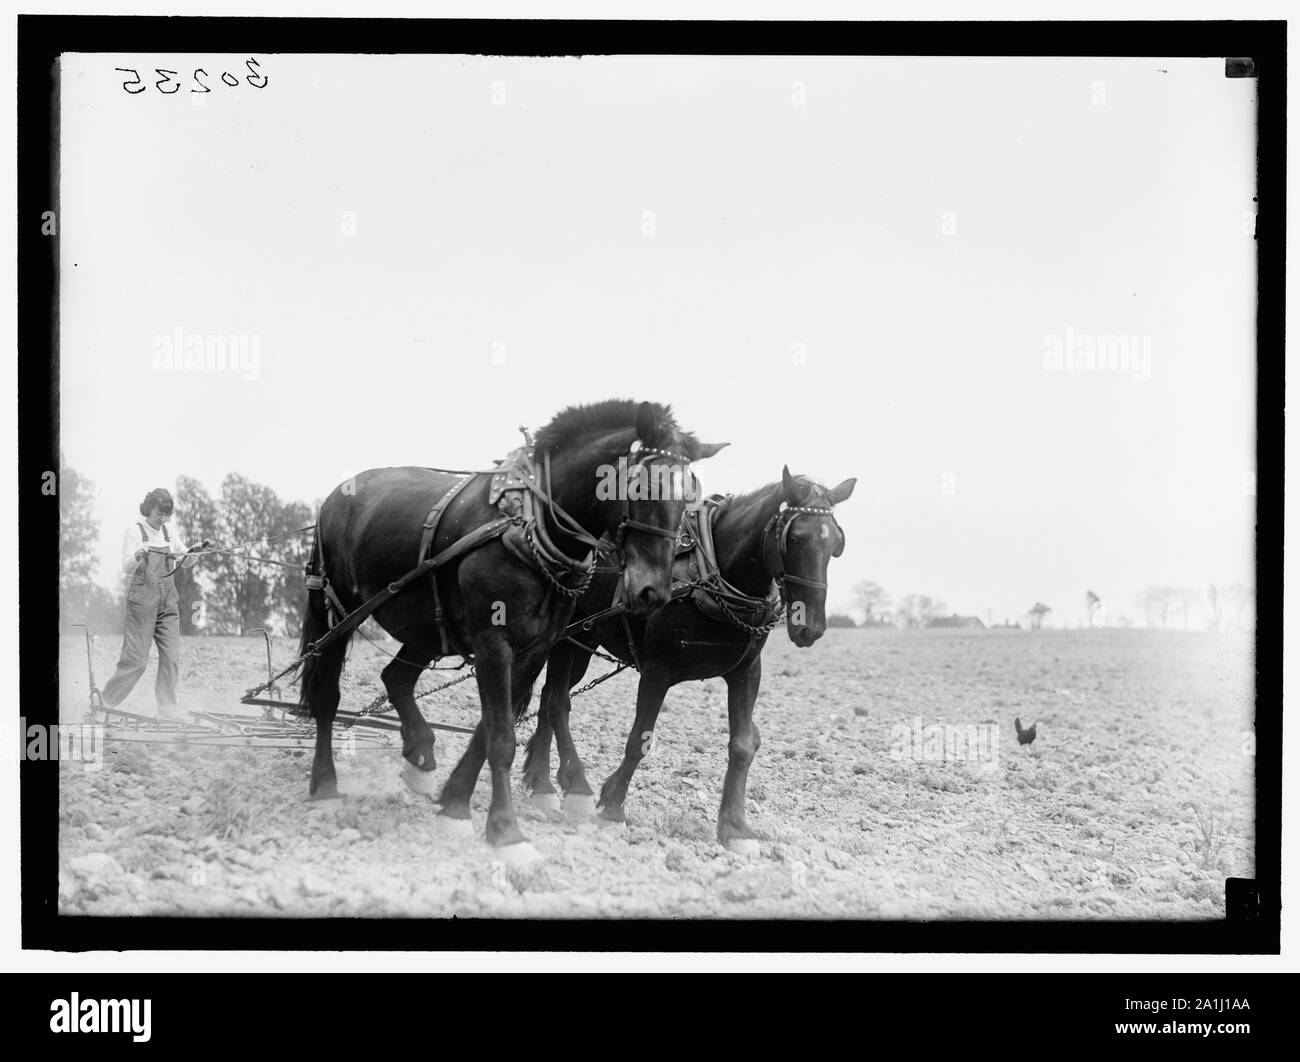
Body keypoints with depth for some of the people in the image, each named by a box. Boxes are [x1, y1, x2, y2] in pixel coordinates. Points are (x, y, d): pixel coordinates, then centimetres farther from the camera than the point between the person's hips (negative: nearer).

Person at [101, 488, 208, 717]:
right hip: (142, 601, -5)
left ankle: (167, 708, 4)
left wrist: (195, 552, -1)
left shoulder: (169, 532, 11)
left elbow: (184, 562, 20)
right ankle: (105, 702, 9)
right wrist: (138, 555, -32)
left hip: (168, 602, 5)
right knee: (136, 659, -6)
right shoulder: (135, 531, -4)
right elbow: (126, 567, -11)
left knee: (171, 657, -1)